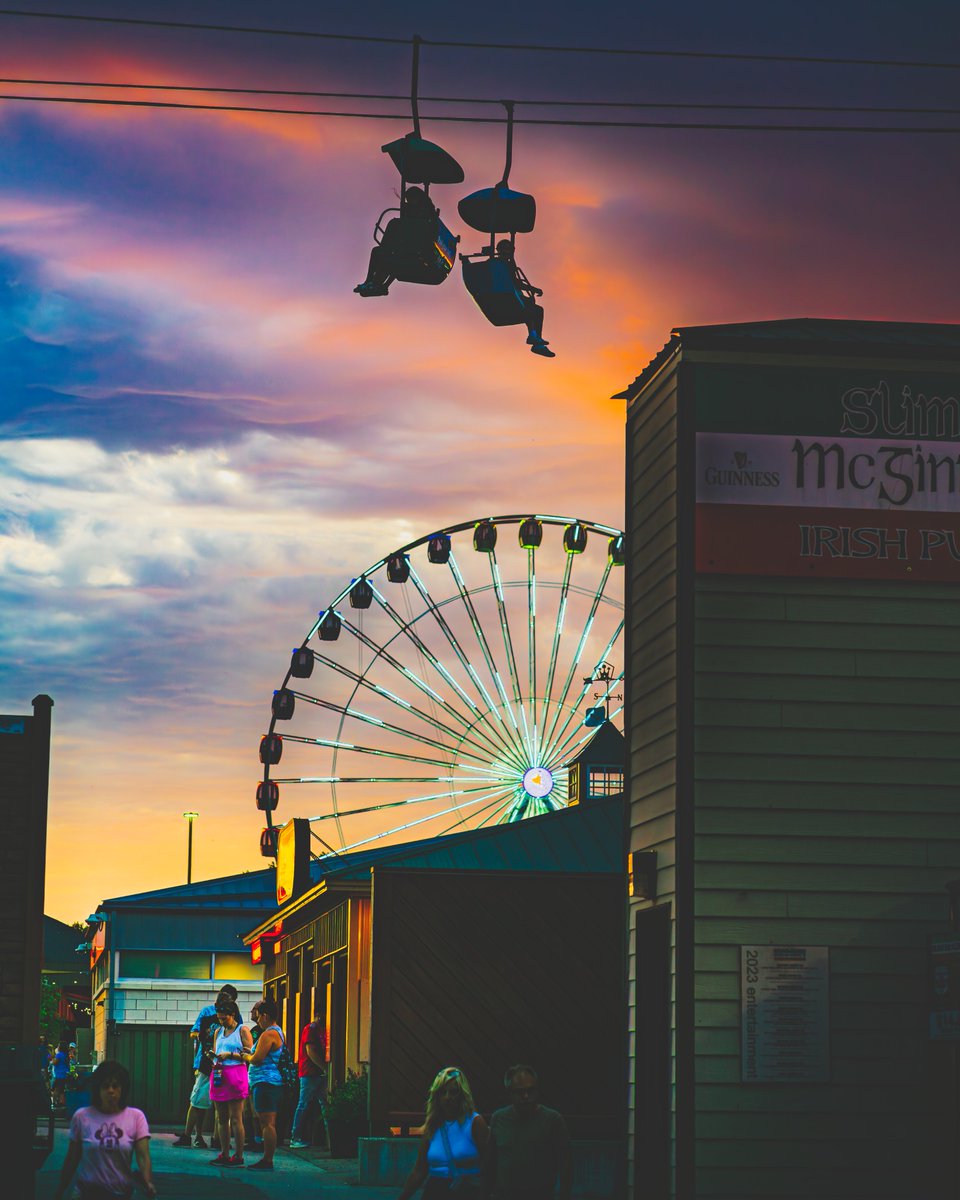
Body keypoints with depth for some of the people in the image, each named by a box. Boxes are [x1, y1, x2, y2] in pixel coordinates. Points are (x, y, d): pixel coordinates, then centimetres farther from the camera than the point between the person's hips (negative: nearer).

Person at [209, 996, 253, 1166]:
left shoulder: (242, 1030, 0)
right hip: (218, 1075, 7)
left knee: (235, 1119, -7)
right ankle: (224, 1155, 11)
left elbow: (250, 1055, -7)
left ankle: (238, 1156, -5)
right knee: (222, 1119, 7)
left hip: (235, 1074, -7)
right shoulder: (218, 1032, 19)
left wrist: (230, 1054, -14)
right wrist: (213, 1056, 3)